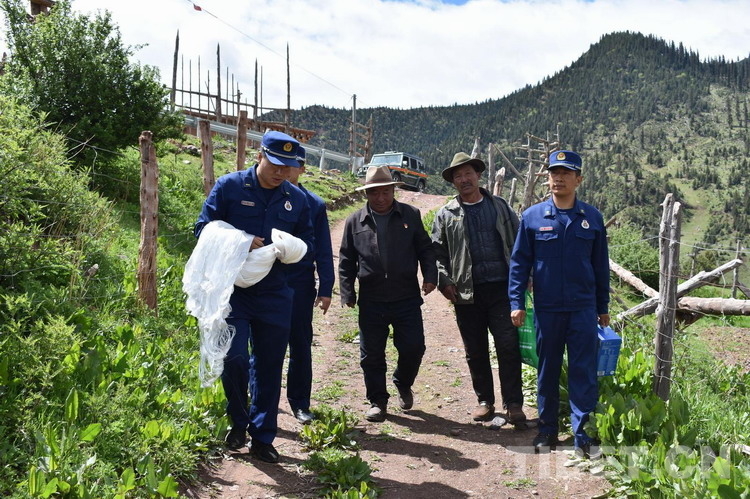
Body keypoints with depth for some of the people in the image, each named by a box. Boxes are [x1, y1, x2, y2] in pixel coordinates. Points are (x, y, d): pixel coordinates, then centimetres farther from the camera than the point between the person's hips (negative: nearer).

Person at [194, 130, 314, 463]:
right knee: (234, 358, -10)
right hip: (232, 289, -3)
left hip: (274, 294, 3)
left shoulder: (296, 198, 8)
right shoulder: (228, 186, -1)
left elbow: (306, 241, 15)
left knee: (269, 366, 8)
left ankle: (262, 437, 23)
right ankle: (238, 421, 19)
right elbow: (204, 229, -2)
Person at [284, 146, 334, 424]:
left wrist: (325, 289, -1)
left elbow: (323, 251, 5)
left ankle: (300, 403, 21)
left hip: (300, 286, 1)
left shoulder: (314, 205, 4)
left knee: (301, 346, 8)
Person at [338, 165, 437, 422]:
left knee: (413, 347, 1)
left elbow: (425, 249, 9)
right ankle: (377, 401, 23)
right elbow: (346, 261, 8)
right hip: (371, 300, 1)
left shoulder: (410, 215, 5)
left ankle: (403, 384, 31)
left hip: (407, 297, 0)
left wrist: (430, 276, -5)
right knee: (371, 354, 6)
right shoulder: (355, 221, 6)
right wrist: (347, 294, 3)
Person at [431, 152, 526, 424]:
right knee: (475, 351, 9)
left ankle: (513, 404, 7)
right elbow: (436, 253, 9)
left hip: (502, 287, 0)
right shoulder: (446, 215, 8)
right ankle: (484, 400, 23)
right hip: (466, 292, 1)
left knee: (508, 345, -4)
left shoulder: (500, 206, 10)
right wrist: (444, 281, -4)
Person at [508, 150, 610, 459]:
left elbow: (601, 266, 9)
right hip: (546, 309, 0)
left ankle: (582, 436, 12)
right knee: (547, 371, 10)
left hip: (583, 309, 0)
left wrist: (603, 308, 11)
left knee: (584, 373, 1)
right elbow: (519, 262, 2)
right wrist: (516, 303, -5)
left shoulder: (592, 218, 4)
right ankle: (547, 430, 24)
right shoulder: (532, 217, 0)